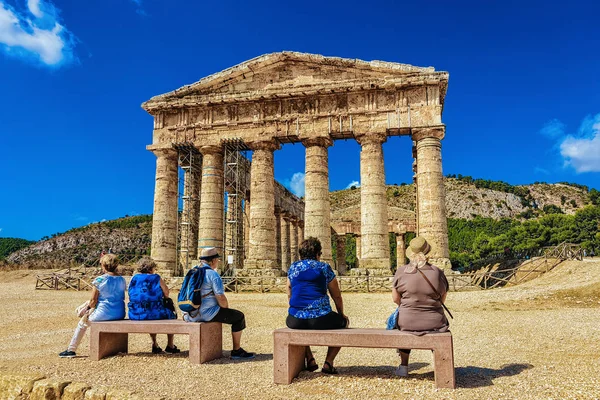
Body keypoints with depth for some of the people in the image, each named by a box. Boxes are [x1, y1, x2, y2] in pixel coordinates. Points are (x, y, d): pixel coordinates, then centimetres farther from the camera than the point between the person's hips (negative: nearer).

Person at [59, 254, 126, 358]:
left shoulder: (99, 280, -13)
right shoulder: (122, 280, 3)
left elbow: (93, 301, -10)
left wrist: (88, 307, 12)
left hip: (104, 314, -6)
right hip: (120, 314, 6)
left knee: (82, 323, 23)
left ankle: (71, 350, 34)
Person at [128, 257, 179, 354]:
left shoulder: (134, 278, 8)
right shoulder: (156, 278, -4)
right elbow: (166, 293, 4)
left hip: (134, 315, 5)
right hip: (154, 313, -5)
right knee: (171, 315, 24)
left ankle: (155, 345, 40)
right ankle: (170, 346, 30)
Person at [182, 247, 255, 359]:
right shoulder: (213, 274, -16)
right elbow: (221, 299, -20)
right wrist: (227, 309, 1)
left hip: (193, 313, 9)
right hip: (207, 313, -9)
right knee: (239, 316, 5)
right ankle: (236, 351, 11)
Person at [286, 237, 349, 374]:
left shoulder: (292, 268, 13)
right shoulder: (324, 267, 5)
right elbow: (337, 296, 12)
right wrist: (342, 314, 29)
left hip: (296, 320, 3)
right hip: (321, 319, -3)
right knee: (342, 321, 27)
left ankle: (309, 359, 29)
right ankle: (328, 363, 16)